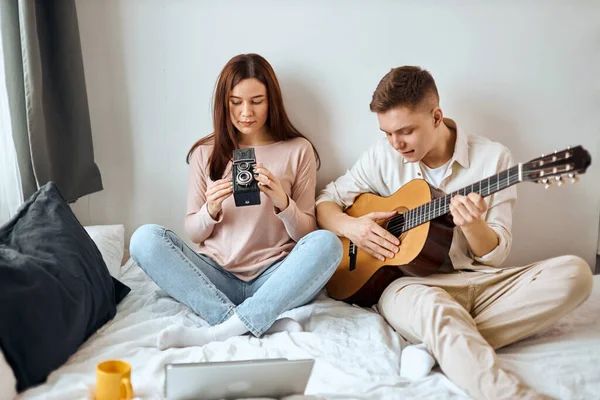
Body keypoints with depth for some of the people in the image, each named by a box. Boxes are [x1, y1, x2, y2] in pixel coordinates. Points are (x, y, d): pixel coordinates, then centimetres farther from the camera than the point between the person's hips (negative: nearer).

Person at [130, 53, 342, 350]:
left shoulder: (298, 150, 5)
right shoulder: (205, 153, 9)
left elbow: (307, 234, 4)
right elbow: (193, 233, 10)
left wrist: (283, 202, -16)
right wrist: (210, 210, -12)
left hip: (274, 280, -1)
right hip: (217, 278, 2)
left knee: (327, 243, -30)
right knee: (145, 238, -21)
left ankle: (221, 331, -32)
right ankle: (263, 323, -29)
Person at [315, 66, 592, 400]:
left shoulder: (493, 158, -2)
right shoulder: (383, 156, 3)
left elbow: (495, 255, -1)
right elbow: (325, 202, 10)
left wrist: (473, 224, -24)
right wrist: (349, 226, -12)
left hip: (478, 280, 2)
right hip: (410, 281, -1)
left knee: (574, 272, -24)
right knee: (432, 306, -39)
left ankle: (442, 344, -29)